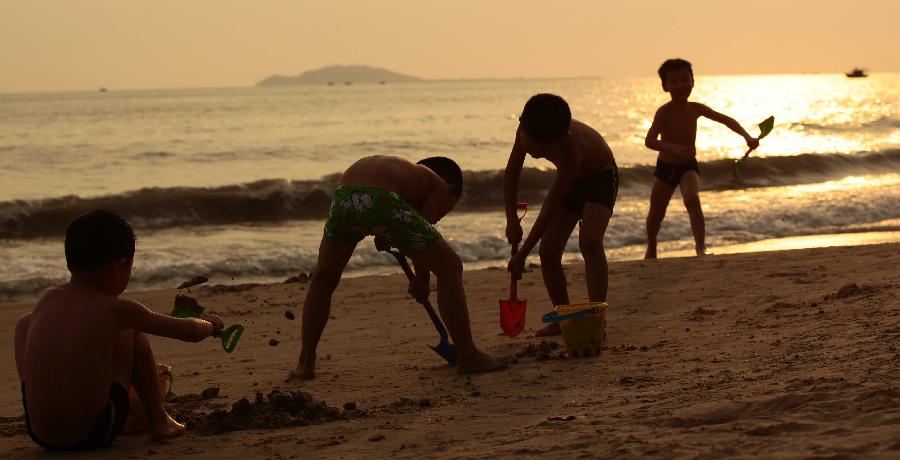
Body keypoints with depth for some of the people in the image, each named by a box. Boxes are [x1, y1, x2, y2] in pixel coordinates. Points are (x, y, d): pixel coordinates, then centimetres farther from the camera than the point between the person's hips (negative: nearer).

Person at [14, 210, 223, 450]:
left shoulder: (46, 299, 5)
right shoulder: (117, 310, -6)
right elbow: (191, 332, 5)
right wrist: (208, 323, 29)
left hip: (40, 435, 3)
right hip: (95, 434, -3)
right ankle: (158, 421, 21)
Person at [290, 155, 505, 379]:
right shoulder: (440, 187, 25)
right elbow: (423, 240, 16)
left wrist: (381, 236, 31)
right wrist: (421, 281, 27)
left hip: (343, 199, 5)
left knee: (323, 279, 29)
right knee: (449, 268, 13)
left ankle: (305, 363, 27)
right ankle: (468, 357, 15)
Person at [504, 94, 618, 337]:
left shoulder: (571, 150, -43)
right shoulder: (525, 132, -25)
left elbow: (551, 207, -37)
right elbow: (512, 172, -7)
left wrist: (522, 254, -33)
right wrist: (511, 219, -15)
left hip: (600, 177, -7)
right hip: (571, 180, 7)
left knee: (590, 241, -30)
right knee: (548, 252, -2)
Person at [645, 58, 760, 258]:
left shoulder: (696, 109, -8)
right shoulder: (664, 112, -19)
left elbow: (726, 120, 3)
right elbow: (650, 141, -31)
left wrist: (747, 137, -10)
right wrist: (675, 148, -46)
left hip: (688, 166, 1)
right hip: (665, 166, -1)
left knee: (692, 199, -29)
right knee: (656, 213, 12)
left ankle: (700, 246, -30)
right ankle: (651, 248, 40)